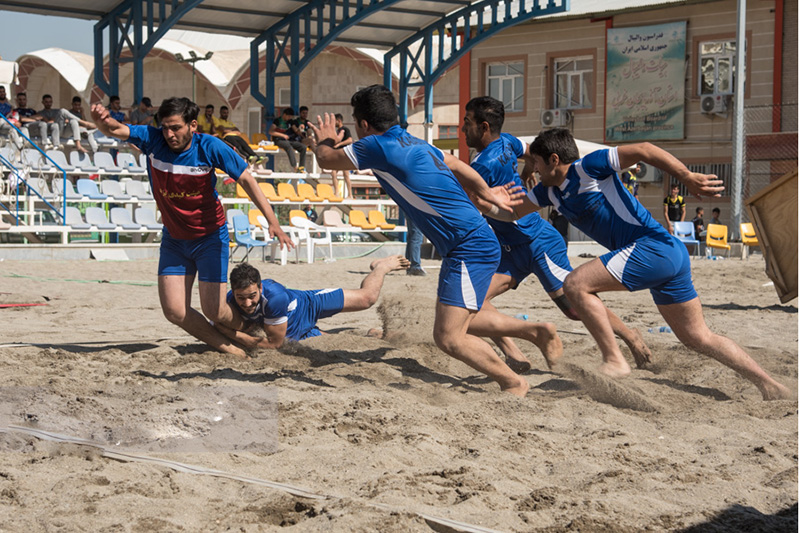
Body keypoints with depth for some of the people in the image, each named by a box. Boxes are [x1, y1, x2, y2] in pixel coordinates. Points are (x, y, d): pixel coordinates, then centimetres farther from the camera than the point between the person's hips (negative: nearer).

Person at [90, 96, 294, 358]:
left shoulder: (209, 147, -18)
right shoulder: (152, 139, -13)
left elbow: (245, 179, -15)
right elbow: (117, 130, -27)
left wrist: (272, 222, -23)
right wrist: (103, 121, -53)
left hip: (210, 236, -3)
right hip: (174, 239, 3)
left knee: (213, 310, -8)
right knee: (174, 311, -4)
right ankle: (225, 347, 19)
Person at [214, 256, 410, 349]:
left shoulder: (274, 296, -46)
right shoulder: (230, 300, -31)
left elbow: (274, 343, -37)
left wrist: (231, 333, -41)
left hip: (308, 306, -5)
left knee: (367, 297, 8)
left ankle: (382, 266, 38)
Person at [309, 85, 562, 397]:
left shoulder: (378, 146, -13)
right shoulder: (415, 144, 13)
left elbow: (327, 160, 0)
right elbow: (458, 166, 29)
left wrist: (325, 140, 24)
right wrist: (488, 195, 45)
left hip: (469, 250, -10)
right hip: (477, 242, 10)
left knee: (448, 337, -12)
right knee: (464, 318, 28)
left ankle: (513, 383, 3)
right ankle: (537, 331, 33)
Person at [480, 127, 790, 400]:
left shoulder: (587, 168, -8)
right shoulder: (551, 191, 16)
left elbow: (642, 150, -14)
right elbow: (513, 213, 25)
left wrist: (688, 178, -17)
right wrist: (485, 205, 7)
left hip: (654, 246, -10)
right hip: (669, 259, 10)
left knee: (576, 285, -14)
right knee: (698, 338, 11)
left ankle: (614, 361, -10)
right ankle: (770, 387, 13)